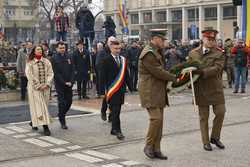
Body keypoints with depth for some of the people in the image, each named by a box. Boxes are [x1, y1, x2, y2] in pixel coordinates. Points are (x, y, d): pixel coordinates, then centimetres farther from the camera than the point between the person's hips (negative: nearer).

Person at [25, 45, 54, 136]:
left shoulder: (46, 61, 7)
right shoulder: (30, 63, -3)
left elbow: (50, 73, 4)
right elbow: (29, 75, -10)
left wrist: (47, 84, -10)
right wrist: (38, 86, -15)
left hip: (45, 87, 4)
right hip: (34, 87, -4)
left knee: (44, 105, 10)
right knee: (38, 105, -8)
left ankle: (33, 122, 31)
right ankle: (45, 127, -11)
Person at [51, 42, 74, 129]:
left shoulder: (68, 57, 8)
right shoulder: (54, 58, -5)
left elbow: (72, 71, 7)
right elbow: (56, 73, -9)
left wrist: (71, 81, -6)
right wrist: (64, 82, -14)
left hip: (69, 84, 4)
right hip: (59, 84, -4)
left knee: (69, 101, 6)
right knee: (62, 102, -4)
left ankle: (61, 115, 30)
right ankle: (62, 122, 7)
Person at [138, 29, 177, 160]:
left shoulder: (156, 52, 18)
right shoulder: (148, 53, -15)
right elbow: (158, 72, -19)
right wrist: (174, 78, -8)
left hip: (158, 92, 10)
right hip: (150, 92, -10)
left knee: (159, 120, 8)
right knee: (156, 118, -14)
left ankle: (156, 149, 13)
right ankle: (148, 146, 2)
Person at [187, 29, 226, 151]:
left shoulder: (219, 54, -1)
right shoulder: (193, 53, 6)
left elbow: (217, 68, -16)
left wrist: (202, 72, -28)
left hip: (215, 88, 0)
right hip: (201, 89, 1)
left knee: (220, 112, 0)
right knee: (203, 117, 6)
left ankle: (215, 137, 22)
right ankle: (206, 142, 18)